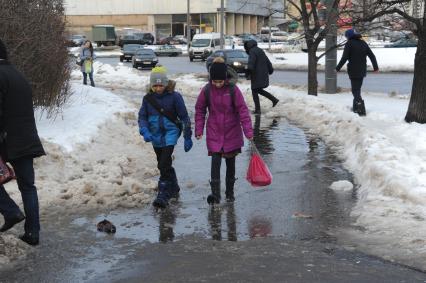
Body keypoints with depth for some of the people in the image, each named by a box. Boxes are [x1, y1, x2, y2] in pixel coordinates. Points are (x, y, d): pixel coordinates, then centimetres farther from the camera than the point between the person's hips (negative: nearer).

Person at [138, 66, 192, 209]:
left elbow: (184, 117, -4)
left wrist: (187, 137, -2)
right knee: (163, 164, 16)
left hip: (170, 132, -5)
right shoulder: (148, 98, 1)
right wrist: (145, 131, -16)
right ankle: (174, 189, 35)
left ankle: (163, 195, -13)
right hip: (156, 136, 5)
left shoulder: (174, 96, -10)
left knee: (164, 164, -17)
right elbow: (142, 117, 5)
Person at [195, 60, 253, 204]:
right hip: (214, 134, 0)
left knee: (230, 163, 11)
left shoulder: (233, 90, -12)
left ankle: (230, 192, 26)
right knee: (215, 162, -10)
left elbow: (242, 110, -11)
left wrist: (248, 132, -15)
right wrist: (199, 130, 0)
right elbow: (200, 110, 3)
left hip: (232, 133, 0)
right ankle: (215, 194, -8)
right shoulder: (206, 90, -7)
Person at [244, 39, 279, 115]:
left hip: (257, 75, -9)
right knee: (259, 90, 21)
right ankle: (274, 99, 15)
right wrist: (270, 70, 34)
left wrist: (249, 71, -32)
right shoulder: (260, 50, 17)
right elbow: (267, 61, 24)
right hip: (264, 75, 9)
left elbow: (251, 63, -26)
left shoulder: (252, 52, -11)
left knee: (255, 92, -1)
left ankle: (257, 110, -3)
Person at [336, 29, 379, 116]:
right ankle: (356, 108, 27)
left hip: (353, 71, -6)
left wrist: (338, 68, -4)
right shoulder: (363, 43, 10)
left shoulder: (349, 44, -9)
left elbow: (344, 58, -14)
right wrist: (376, 67, 21)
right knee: (357, 89, 19)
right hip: (362, 71, 6)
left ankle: (361, 110, -15)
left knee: (355, 91, -4)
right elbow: (372, 55, 12)